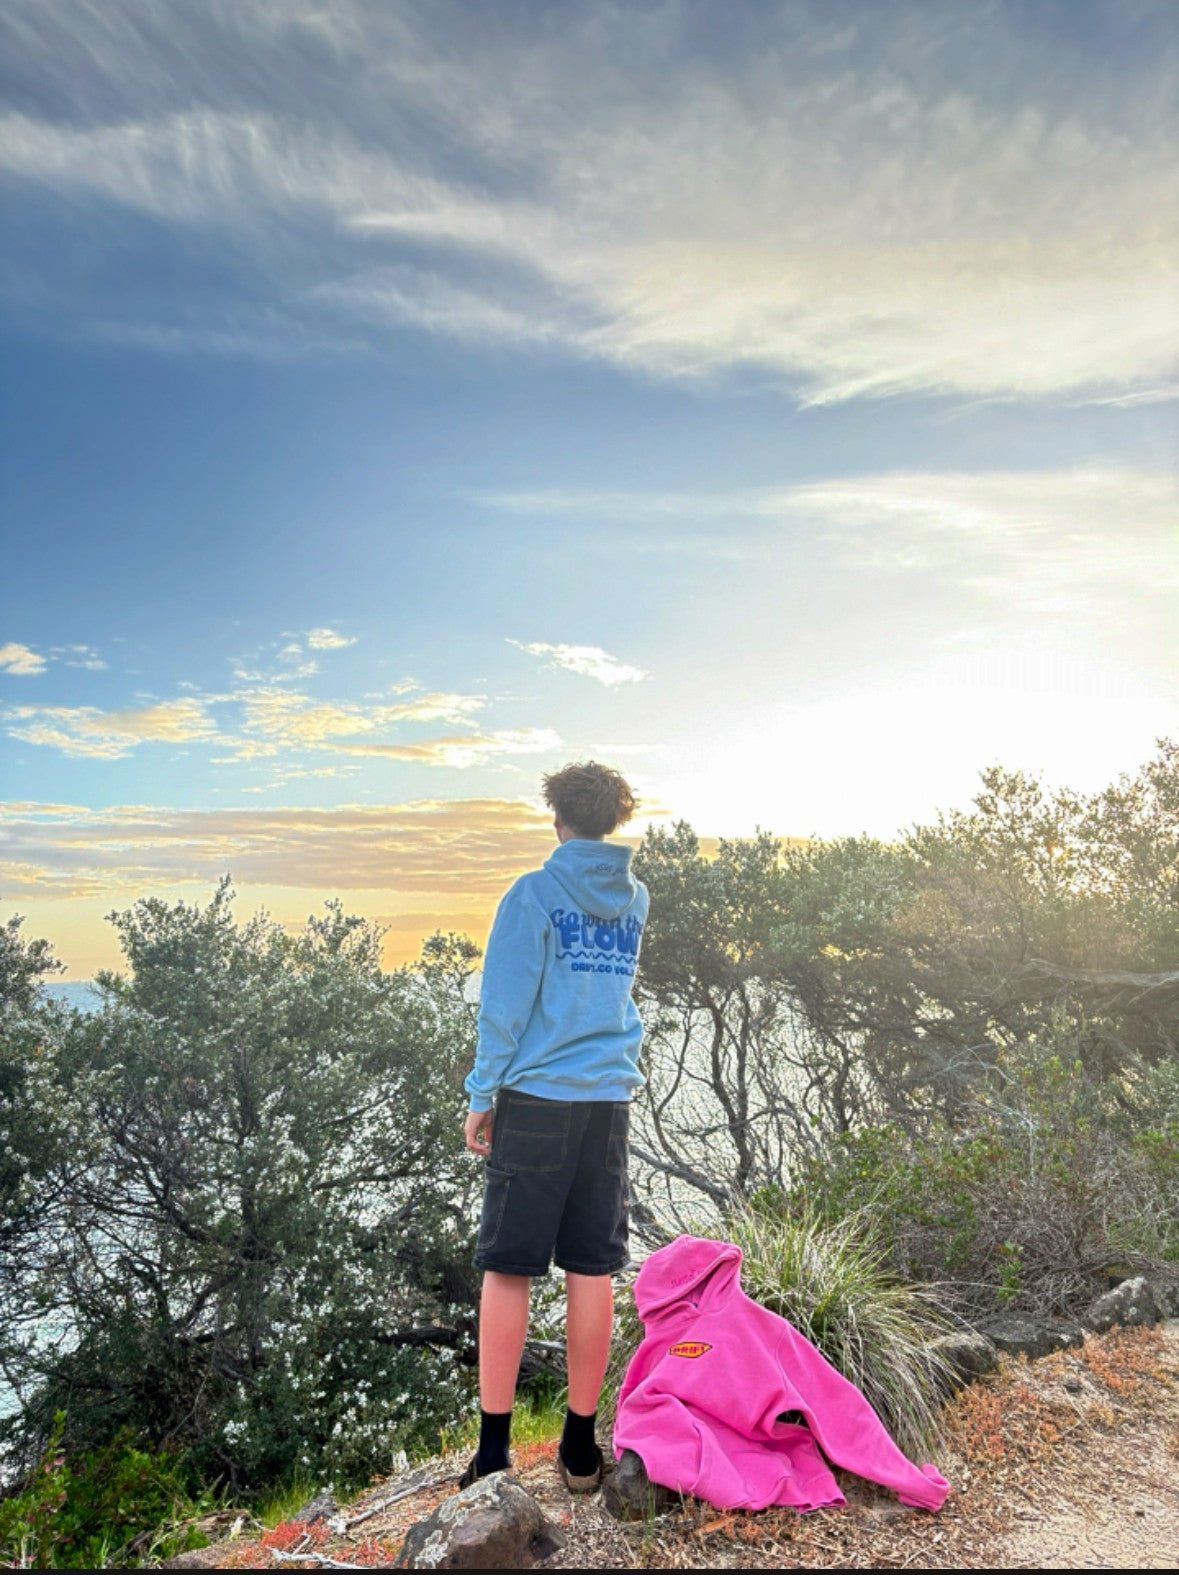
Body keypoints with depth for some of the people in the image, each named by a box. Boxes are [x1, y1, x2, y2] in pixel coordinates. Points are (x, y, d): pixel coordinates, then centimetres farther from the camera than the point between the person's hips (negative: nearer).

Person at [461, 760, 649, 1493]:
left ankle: (494, 1449, 13)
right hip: (608, 1102, 4)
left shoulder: (533, 893, -7)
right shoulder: (638, 898, 8)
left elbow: (505, 1005, -9)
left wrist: (482, 1095, -1)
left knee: (507, 1270, 6)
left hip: (535, 1099, -4)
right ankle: (581, 1447, 20)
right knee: (594, 1273, 9)